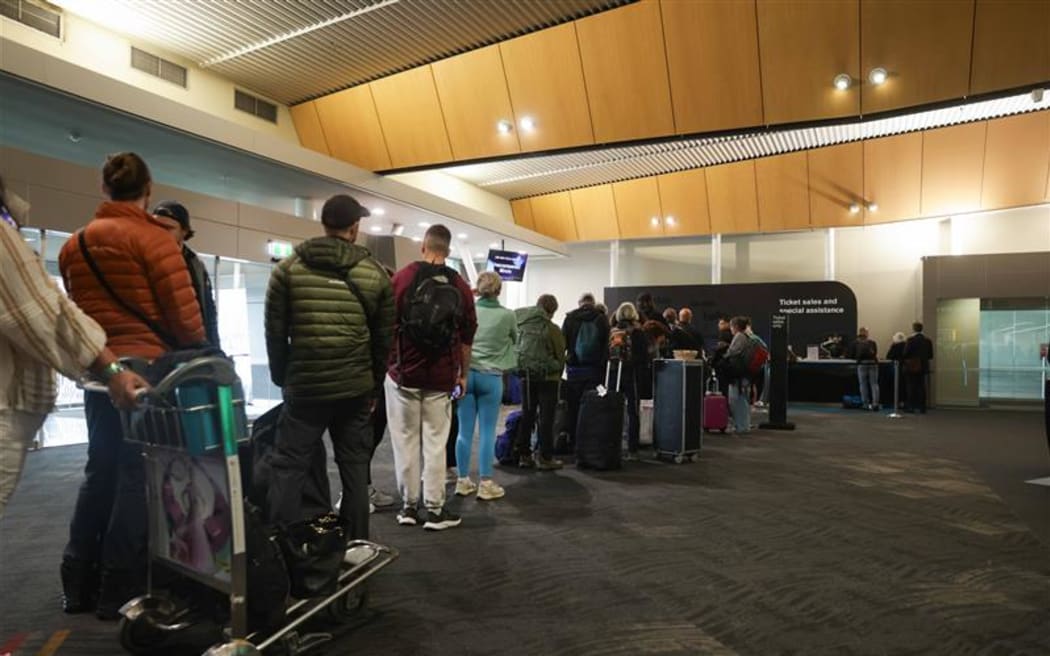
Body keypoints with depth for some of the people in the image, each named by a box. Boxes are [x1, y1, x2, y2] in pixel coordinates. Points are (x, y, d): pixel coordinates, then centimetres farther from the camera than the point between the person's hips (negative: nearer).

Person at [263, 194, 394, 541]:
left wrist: (282, 379, 13)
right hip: (356, 388, 1)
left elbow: (275, 332, 2)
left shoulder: (288, 268, 0)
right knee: (355, 468, 11)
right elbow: (384, 337, 4)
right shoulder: (375, 273, 2)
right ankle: (356, 545, 19)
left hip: (304, 386, -1)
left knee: (289, 468, 8)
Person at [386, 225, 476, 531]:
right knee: (436, 442, 5)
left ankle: (409, 506, 15)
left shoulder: (401, 277, -3)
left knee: (406, 440, 8)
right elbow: (467, 338, 6)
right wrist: (463, 375, 15)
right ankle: (435, 509, 9)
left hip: (403, 373, -1)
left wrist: (385, 364, 14)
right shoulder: (460, 286, 2)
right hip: (442, 377, 1)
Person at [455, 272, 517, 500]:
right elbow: (514, 340, 14)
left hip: (466, 373, 3)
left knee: (465, 430, 8)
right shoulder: (507, 315, -5)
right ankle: (485, 484, 8)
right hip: (491, 377, -3)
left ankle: (463, 481, 17)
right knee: (487, 431, 3)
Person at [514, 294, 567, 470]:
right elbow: (560, 355, -4)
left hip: (526, 375, 5)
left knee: (527, 414, 13)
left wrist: (523, 370, 9)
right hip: (547, 377, -4)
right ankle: (545, 458, 6)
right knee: (546, 417, 3)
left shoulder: (522, 325, 1)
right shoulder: (552, 329, -10)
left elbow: (517, 349, 1)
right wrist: (558, 375, 13)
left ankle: (524, 455, 19)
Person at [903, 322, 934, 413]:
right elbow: (930, 356, 7)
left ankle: (911, 407, 3)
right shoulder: (928, 340, 5)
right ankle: (922, 408, 7)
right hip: (923, 367, 5)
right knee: (921, 387, 8)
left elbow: (905, 354, -13)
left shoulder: (911, 340, -12)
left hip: (912, 367, -5)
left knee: (911, 387, 1)